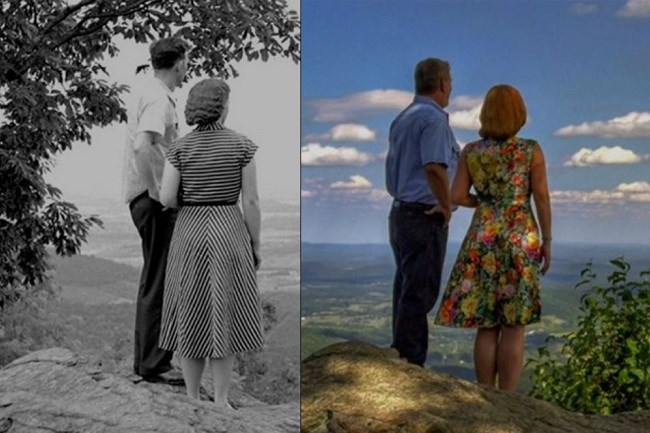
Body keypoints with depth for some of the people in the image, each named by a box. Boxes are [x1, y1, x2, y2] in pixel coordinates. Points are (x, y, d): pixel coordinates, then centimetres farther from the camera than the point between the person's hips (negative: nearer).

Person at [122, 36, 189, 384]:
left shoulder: (148, 93, 16)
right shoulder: (159, 99, -15)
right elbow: (142, 146, -30)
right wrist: (155, 191, -23)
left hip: (148, 198, 10)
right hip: (154, 202, -10)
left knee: (155, 280, 16)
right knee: (158, 282, -5)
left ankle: (147, 358, 25)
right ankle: (153, 364, 2)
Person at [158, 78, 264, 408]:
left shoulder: (180, 148, -4)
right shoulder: (242, 145, -6)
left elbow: (167, 199, -8)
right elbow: (251, 201, -6)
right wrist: (256, 246, 4)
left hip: (189, 234, 1)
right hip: (229, 234, -1)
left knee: (191, 318, 10)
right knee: (224, 318, 6)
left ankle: (192, 400, 16)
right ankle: (220, 402, 9)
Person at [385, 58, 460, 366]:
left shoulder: (403, 118, 16)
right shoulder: (434, 118, -13)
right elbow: (434, 167, -27)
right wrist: (447, 205, -14)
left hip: (399, 211, 9)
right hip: (425, 216, -9)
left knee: (406, 289, 13)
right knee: (419, 293, -6)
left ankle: (400, 359, 18)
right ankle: (410, 363, -4)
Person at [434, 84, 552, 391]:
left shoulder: (471, 152, 2)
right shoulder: (531, 151, -2)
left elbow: (457, 197, -2)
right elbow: (542, 198, -3)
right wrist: (547, 241, 4)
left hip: (482, 240, 2)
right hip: (522, 240, -2)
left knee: (486, 326, 6)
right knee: (514, 326, 2)